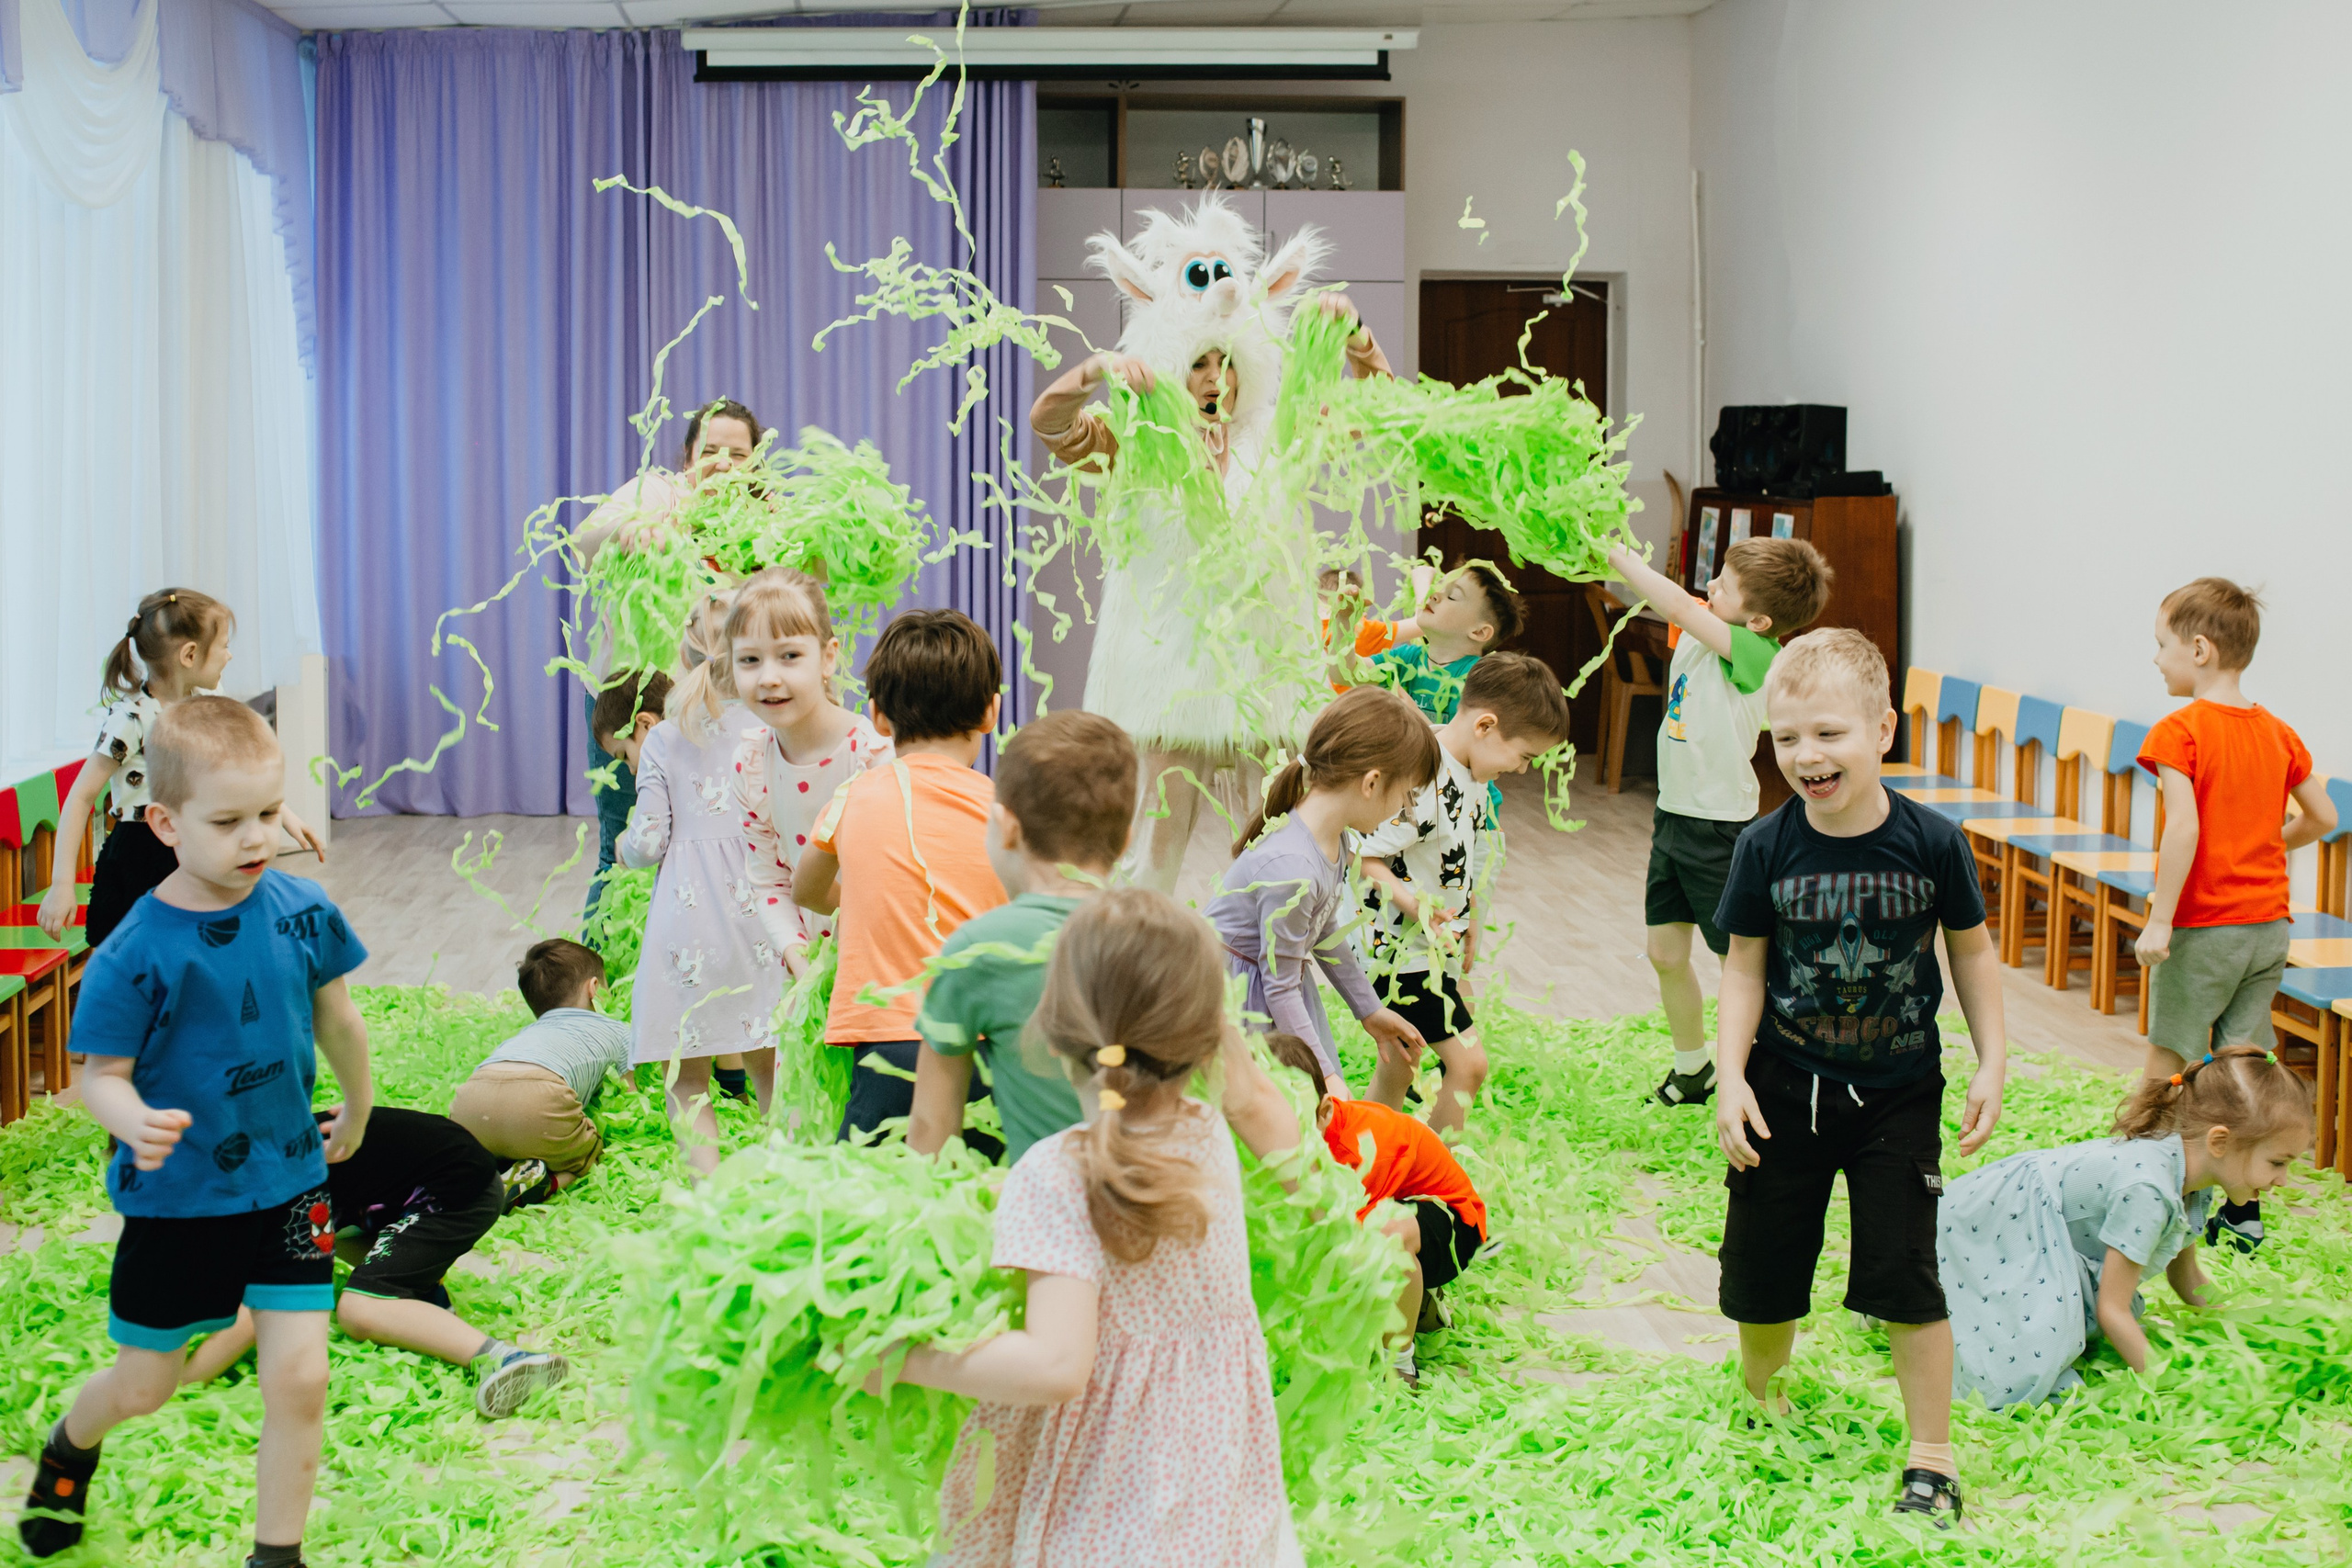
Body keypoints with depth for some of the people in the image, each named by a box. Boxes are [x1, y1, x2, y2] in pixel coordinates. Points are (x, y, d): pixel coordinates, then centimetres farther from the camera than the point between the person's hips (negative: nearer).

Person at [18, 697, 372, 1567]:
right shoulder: (135, 954, -20)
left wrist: (357, 1114, 21)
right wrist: (134, 1123, -36)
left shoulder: (303, 911, -9)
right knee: (144, 1385, 15)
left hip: (287, 1180, 2)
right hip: (175, 1195, -2)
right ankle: (69, 1446, 50)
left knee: (299, 1378, -5)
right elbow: (100, 1074, -14)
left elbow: (338, 1020, 7)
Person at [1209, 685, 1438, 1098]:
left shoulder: (1332, 838, -5)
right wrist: (1325, 1074, -20)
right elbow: (1281, 989, -25)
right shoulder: (1292, 870, -33)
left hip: (1276, 986, 9)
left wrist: (1370, 1010, 23)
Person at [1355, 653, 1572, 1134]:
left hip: (1440, 947, 10)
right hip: (1406, 948, -10)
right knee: (1469, 1063, -7)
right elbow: (1359, 854, -26)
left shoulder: (1473, 773, 2)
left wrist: (1469, 917, 17)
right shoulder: (1423, 784, -29)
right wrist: (1414, 904, -31)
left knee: (1400, 1064, 20)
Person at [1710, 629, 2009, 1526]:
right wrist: (1730, 1078, -11)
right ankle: (1759, 1401, 39)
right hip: (1786, 1090, 2)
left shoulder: (1931, 843, -14)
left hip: (1897, 1094, -1)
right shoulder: (1766, 849, -12)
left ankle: (1932, 1459, 14)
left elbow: (1971, 949, 1)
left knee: (1904, 1277, -1)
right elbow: (1745, 969, -3)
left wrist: (1992, 1063, -1)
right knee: (1763, 1268, 10)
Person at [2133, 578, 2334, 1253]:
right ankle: (2243, 1209, 12)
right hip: (2268, 921, 6)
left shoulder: (2181, 730, -14)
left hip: (2203, 925, -6)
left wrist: (2159, 919, -21)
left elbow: (2184, 829, -24)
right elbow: (2323, 817, 12)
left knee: (2168, 1063, 7)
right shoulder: (2276, 731, 6)